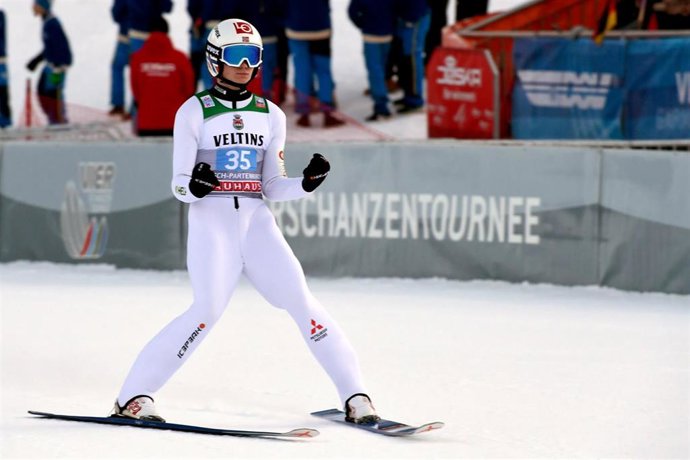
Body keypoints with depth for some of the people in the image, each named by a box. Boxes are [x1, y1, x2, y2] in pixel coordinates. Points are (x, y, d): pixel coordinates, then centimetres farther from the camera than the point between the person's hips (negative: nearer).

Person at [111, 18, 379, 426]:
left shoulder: (270, 115, 14)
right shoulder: (194, 112, 2)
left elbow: (273, 186, 15)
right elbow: (179, 185, 0)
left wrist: (309, 182, -4)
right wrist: (194, 185, -23)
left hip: (257, 222, 4)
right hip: (210, 219, -4)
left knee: (300, 300, -11)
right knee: (209, 308, -21)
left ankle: (355, 396, -8)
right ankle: (134, 396, -14)